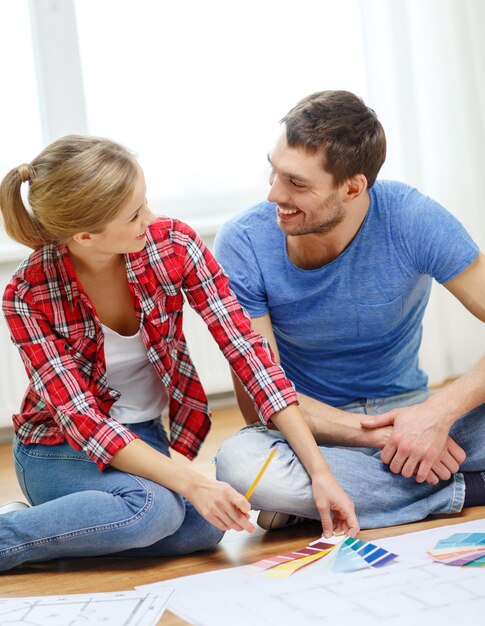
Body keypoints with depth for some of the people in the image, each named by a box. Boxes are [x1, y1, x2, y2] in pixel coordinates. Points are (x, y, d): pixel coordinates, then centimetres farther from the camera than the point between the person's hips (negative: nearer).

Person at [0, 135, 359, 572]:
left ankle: (54, 527, -5)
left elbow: (245, 348, -18)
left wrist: (319, 470, -24)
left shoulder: (173, 245, -17)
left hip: (145, 437, 4)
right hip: (59, 450, -4)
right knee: (153, 506, -34)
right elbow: (81, 418, -24)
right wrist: (192, 484, -36)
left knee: (205, 527, -25)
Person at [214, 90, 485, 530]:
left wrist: (439, 410, -32)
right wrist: (378, 435, -25)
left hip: (407, 408, 1)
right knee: (239, 463, -35)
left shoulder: (413, 221, -16)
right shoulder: (242, 245, -15)